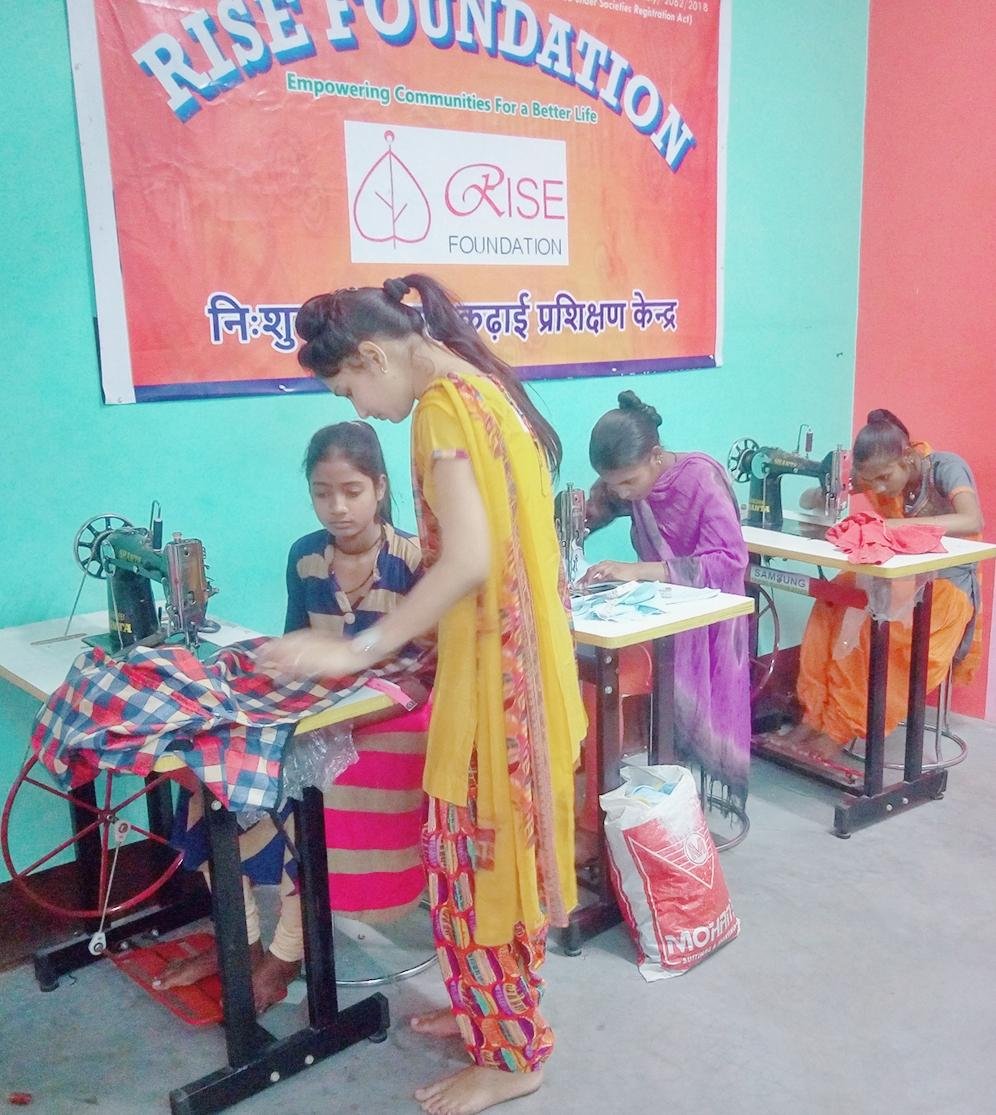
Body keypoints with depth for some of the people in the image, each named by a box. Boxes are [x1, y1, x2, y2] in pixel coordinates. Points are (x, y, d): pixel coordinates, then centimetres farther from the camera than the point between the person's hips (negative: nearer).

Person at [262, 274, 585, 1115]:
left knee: (479, 847, 4)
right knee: (485, 842, 20)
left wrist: (361, 649, -21)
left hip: (491, 666, -10)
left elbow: (468, 560, -26)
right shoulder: (481, 388, 11)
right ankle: (489, 1007, 37)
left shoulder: (443, 405, -18)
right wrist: (405, 636, 19)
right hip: (506, 654, 10)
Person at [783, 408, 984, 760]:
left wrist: (899, 524, -44)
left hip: (947, 586, -5)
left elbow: (973, 522, -36)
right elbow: (809, 500, -2)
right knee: (832, 607, -24)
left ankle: (839, 730, -21)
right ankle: (814, 716, -20)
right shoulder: (876, 474, -3)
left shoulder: (946, 468, -18)